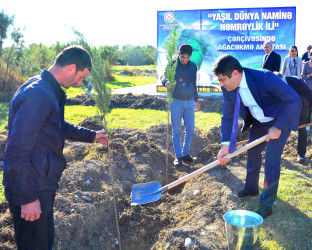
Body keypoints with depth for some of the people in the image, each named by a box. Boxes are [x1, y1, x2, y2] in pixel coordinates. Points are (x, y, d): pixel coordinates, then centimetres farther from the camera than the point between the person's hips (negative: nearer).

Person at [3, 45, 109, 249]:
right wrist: (27, 198, -23)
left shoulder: (52, 91, 8)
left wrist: (91, 135, 30)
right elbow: (17, 152, -28)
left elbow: (61, 127, 26)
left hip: (44, 186, 10)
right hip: (31, 191, -10)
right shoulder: (37, 95, -26)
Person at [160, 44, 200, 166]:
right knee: (176, 131, 0)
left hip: (189, 102, 4)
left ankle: (186, 153, 19)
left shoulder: (193, 66, 11)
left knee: (190, 130, 5)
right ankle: (178, 156, 8)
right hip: (176, 102, -4)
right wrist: (166, 81, -37)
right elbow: (164, 76, -13)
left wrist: (196, 100, 23)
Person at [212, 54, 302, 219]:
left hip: (280, 120, -6)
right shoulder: (228, 88, -16)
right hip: (259, 122, 6)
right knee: (252, 152, 15)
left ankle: (266, 205, 3)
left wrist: (278, 127, -29)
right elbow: (228, 116, -9)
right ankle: (251, 188, 40)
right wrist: (225, 145, -19)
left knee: (272, 159, -9)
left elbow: (294, 100, -30)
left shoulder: (265, 78, -36)